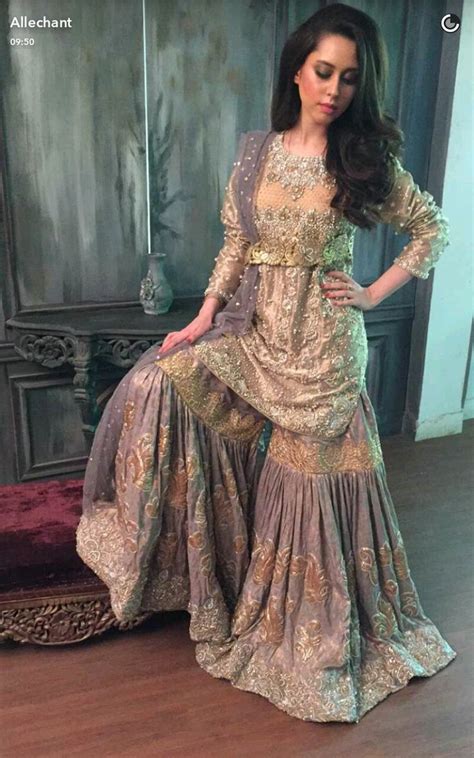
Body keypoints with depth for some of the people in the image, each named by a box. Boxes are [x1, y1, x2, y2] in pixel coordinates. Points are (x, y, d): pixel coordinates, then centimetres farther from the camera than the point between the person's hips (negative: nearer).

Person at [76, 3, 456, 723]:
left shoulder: (366, 162, -3)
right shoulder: (256, 152, 5)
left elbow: (434, 227, 6)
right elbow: (236, 245, 8)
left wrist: (375, 293, -3)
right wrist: (204, 318, -2)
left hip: (324, 340, -3)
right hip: (255, 329, 3)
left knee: (313, 473, 5)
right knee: (157, 385, -14)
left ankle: (316, 628, 30)